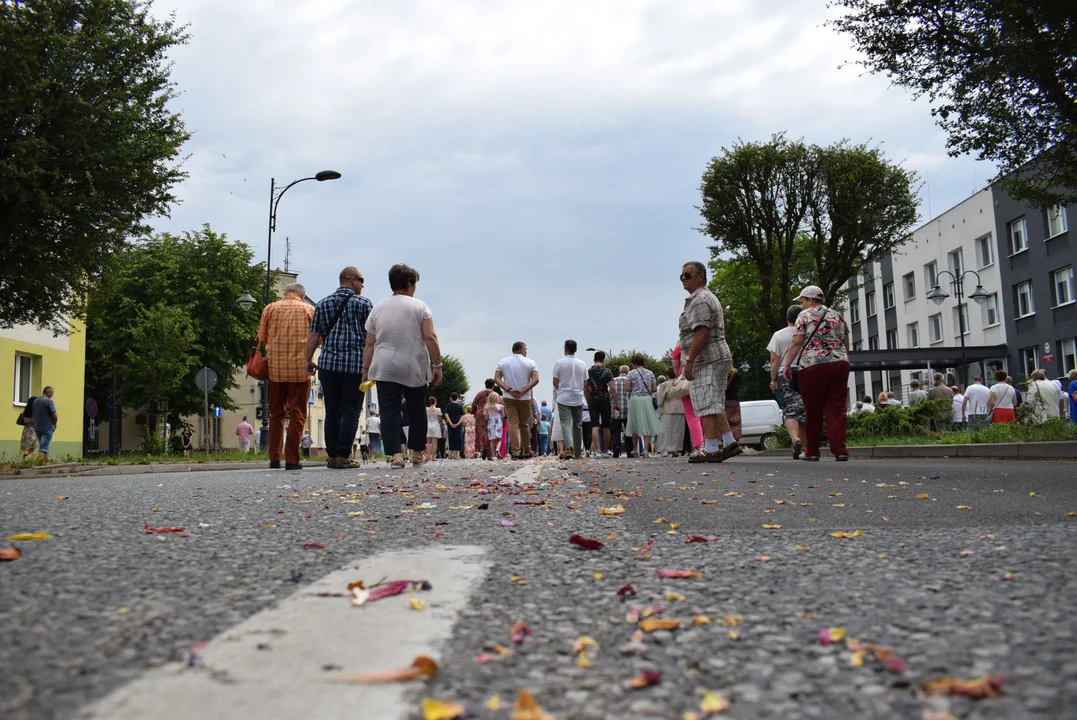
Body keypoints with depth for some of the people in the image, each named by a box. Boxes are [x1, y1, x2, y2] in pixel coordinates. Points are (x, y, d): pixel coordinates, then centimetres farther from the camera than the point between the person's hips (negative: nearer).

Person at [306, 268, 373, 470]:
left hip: (328, 364, 4)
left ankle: (332, 456, 9)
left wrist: (309, 360, 13)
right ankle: (343, 457, -5)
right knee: (351, 411, -1)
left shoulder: (322, 304, 13)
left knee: (332, 411, 8)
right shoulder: (363, 303, 2)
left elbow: (313, 335, 8)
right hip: (355, 365, -4)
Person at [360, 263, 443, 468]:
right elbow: (430, 338, -7)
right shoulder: (419, 306, 1)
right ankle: (416, 453, 19)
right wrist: (437, 365, -4)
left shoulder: (378, 308, 9)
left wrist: (366, 369, 12)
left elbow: (370, 343, 7)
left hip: (384, 368, 1)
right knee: (416, 410, 12)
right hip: (414, 368, -1)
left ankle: (395, 453, -13)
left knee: (389, 411, -2)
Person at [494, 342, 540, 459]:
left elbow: (496, 379, -4)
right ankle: (526, 451, 20)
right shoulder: (530, 362, 1)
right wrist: (523, 391, -13)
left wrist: (509, 390, -11)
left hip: (509, 398, 0)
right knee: (524, 425, 12)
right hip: (525, 398, 0)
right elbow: (535, 379, -10)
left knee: (513, 424, -3)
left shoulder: (503, 362, 6)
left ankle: (516, 452, -12)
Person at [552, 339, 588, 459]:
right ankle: (578, 452, 18)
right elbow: (585, 383, 8)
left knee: (565, 424, -6)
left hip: (563, 398, -3)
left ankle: (568, 448, -26)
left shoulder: (559, 363, -7)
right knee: (578, 425, 12)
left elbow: (555, 382, -4)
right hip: (578, 399, 3)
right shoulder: (582, 364, 4)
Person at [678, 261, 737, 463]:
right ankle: (730, 443, 16)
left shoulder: (700, 300, -12)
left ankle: (710, 450, -12)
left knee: (706, 406, -11)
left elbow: (702, 333, -21)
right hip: (718, 357, 11)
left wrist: (689, 360, -20)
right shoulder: (708, 297, 23)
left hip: (707, 360, -11)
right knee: (715, 406, 15)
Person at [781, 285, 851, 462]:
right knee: (836, 409, 3)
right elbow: (846, 346, 20)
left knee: (813, 410, 3)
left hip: (813, 366, -4)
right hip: (840, 365, 4)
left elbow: (796, 342, -6)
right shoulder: (838, 316, 18)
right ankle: (840, 450, -6)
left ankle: (812, 451, 8)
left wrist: (787, 365, -2)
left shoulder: (805, 315, 1)